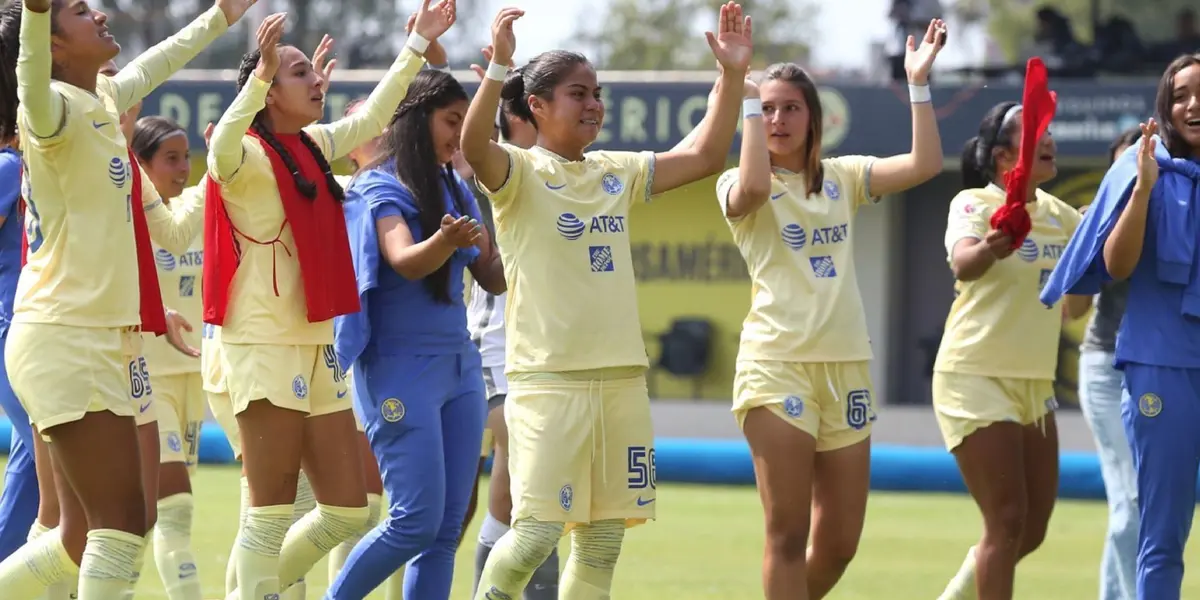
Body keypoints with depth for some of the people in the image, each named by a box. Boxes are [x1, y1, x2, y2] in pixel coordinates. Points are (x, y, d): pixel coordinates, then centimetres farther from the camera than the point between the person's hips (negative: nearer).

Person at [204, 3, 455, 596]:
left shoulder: (312, 146, 14)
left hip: (316, 347, 9)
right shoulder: (250, 155, -11)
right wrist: (261, 75, -41)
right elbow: (221, 155, -34)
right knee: (272, 513, -7)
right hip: (266, 347, -9)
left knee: (347, 511, 8)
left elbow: (370, 118, 30)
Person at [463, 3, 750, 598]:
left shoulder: (616, 173, 14)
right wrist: (498, 66, -40)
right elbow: (473, 146, -26)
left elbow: (705, 156, 15)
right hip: (548, 379, -6)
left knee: (603, 539, 6)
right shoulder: (520, 173, -5)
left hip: (621, 378, 6)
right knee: (537, 531, -14)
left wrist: (733, 74, 5)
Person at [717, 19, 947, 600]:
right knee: (788, 534, -7)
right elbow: (753, 186, -25)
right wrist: (746, 96, -20)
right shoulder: (738, 186, 0)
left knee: (839, 542, 7)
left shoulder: (841, 178, 13)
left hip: (846, 367, 5)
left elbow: (924, 164, 2)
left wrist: (919, 82, -2)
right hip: (778, 364, -5)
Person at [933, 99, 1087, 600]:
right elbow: (963, 263, -34)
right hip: (975, 377, -7)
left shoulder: (1059, 215, 8)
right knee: (1007, 521, -12)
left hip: (1034, 384, 7)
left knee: (1031, 530, 8)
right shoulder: (974, 203, -13)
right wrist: (990, 249, -59)